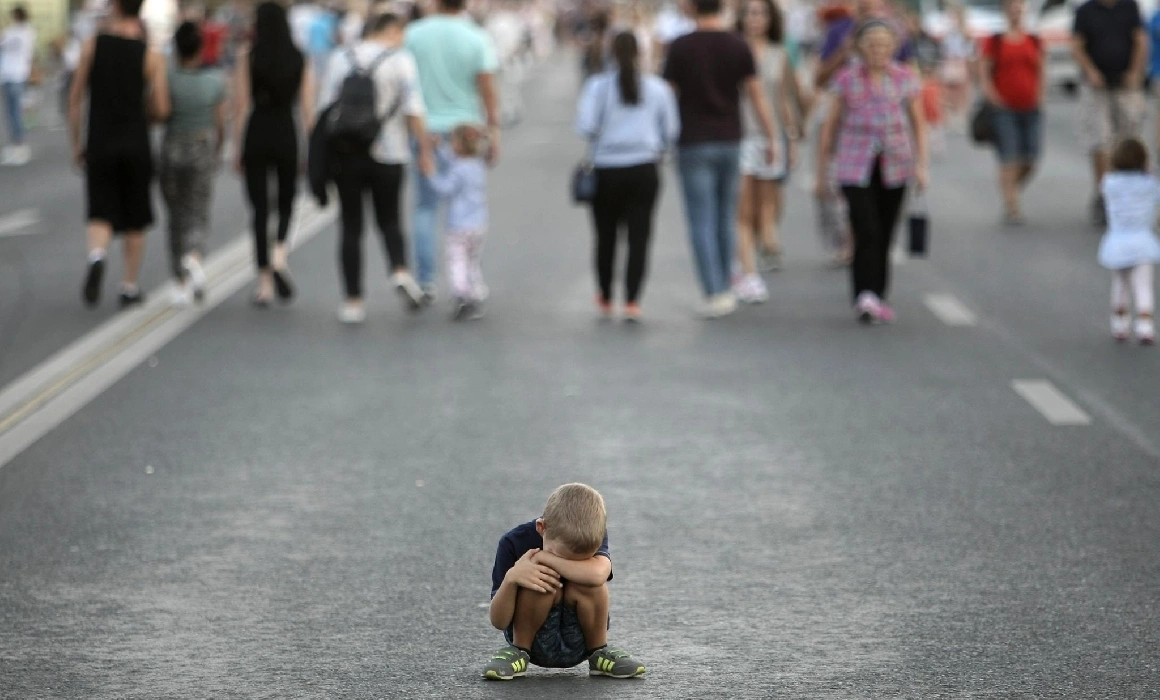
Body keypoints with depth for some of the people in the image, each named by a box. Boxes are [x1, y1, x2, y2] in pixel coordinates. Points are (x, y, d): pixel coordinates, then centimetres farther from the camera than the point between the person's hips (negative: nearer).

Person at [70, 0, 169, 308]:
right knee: (135, 222, 13)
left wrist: (76, 143, 9)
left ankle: (97, 256, -27)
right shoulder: (151, 56, -6)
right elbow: (161, 110, -9)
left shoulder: (93, 45, -2)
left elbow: (75, 100, -1)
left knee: (102, 216, 4)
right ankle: (129, 287, 18)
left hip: (100, 144, 0)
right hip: (136, 144, 0)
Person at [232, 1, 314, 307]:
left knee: (260, 208, 4)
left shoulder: (248, 57, -3)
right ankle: (280, 254, -9)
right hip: (287, 134, 1)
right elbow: (307, 107, 0)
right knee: (286, 202, 18)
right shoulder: (300, 59, 2)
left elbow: (241, 106, -4)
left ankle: (264, 282, 2)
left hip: (256, 133, -1)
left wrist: (238, 147, 1)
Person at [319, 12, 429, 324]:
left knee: (351, 228, 7)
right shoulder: (401, 59, -3)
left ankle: (353, 302, 4)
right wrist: (425, 150, -3)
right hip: (389, 154, -1)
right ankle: (400, 272, -10)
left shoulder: (341, 59, 5)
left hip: (346, 155, 1)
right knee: (389, 219, 16)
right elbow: (413, 111, -10)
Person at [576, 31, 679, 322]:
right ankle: (632, 302, -8)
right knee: (639, 237, 1)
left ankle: (605, 300, 24)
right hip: (644, 170, 0)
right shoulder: (658, 88, 1)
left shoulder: (598, 86, -5)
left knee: (606, 235, 13)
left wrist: (598, 139, 9)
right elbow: (671, 131, 6)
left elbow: (585, 126, -13)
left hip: (607, 170, 0)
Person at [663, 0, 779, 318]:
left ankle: (715, 294, -10)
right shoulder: (739, 46, -1)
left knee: (701, 222, -2)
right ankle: (724, 289, 21)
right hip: (729, 141, 3)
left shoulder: (680, 47, -7)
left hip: (693, 145, -3)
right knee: (725, 218, 15)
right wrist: (772, 138, 5)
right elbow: (756, 96, -1)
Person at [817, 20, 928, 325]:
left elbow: (918, 124, 9)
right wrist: (822, 169, 9)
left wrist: (921, 165, 0)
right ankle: (865, 297, -19)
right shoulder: (846, 79, 2)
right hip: (855, 167, -2)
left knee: (884, 236, 6)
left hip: (894, 167, 2)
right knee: (866, 233, -15)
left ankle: (877, 299, 17)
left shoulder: (905, 79, 4)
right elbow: (832, 124, 8)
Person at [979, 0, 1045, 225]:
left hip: (1030, 109, 3)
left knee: (1030, 160, 0)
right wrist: (992, 97, -11)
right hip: (1005, 109, -3)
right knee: (1009, 158, -11)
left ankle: (1013, 193, 26)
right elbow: (984, 73, 1)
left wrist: (1039, 95, 3)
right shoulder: (995, 42, 2)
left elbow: (1042, 71, 15)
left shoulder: (1034, 42, 10)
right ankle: (1011, 207, -7)